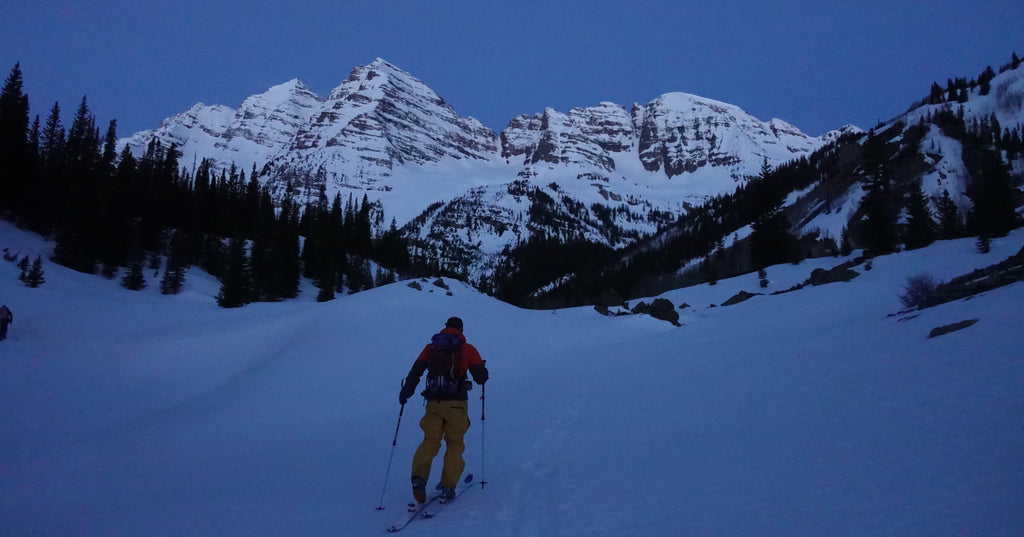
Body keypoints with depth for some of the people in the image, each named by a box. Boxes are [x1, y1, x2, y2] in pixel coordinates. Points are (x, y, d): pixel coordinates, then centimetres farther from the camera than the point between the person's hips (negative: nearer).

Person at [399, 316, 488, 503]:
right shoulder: (467, 349, 3)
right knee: (454, 444, 11)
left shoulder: (431, 348, 9)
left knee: (430, 441, 9)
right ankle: (448, 486, 6)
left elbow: (415, 372, 4)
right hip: (457, 404, -2)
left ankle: (419, 476, -14)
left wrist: (405, 392, 12)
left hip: (434, 403, 2)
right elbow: (481, 377, 1)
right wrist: (481, 373, 24)